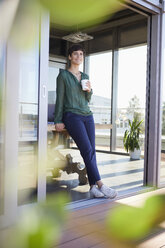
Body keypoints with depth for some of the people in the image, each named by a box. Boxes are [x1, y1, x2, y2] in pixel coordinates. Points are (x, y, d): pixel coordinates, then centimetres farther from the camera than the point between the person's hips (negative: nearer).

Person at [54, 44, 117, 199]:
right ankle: (100, 185, -11)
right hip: (72, 115, -5)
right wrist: (58, 121, -5)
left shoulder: (85, 77, 19)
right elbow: (60, 99, 0)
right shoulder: (63, 75, 3)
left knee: (91, 151, -5)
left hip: (87, 116, 6)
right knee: (87, 150, -15)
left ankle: (93, 187, -3)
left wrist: (89, 90, 1)